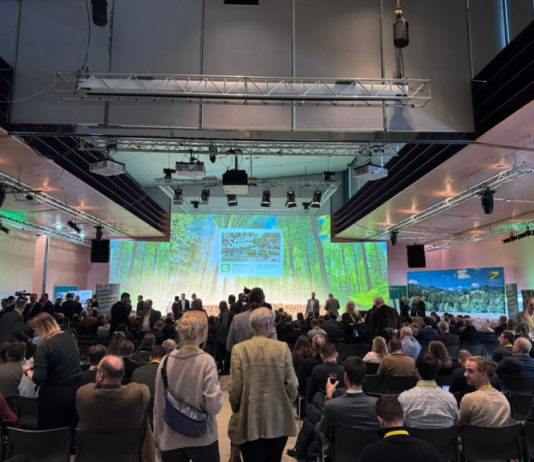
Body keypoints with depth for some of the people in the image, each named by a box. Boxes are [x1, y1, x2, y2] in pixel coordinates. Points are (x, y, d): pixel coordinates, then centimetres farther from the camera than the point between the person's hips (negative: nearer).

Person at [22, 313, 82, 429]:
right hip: (76, 388, 7)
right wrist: (36, 365, 24)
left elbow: (38, 379, -19)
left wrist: (27, 370, 1)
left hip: (55, 394, -7)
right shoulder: (69, 337, 4)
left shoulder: (44, 346, -18)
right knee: (72, 429, 17)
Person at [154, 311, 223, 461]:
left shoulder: (166, 361, -5)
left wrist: (159, 436, 13)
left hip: (171, 440, 3)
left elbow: (158, 405, 1)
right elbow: (214, 406, -18)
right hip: (202, 439, -3)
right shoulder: (205, 361, -15)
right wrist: (218, 391, 2)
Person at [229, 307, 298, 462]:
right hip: (278, 421, 1)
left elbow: (235, 387, -8)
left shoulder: (239, 349, -8)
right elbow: (292, 385, -6)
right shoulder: (283, 348, -6)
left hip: (249, 421, -1)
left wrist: (235, 409, 10)